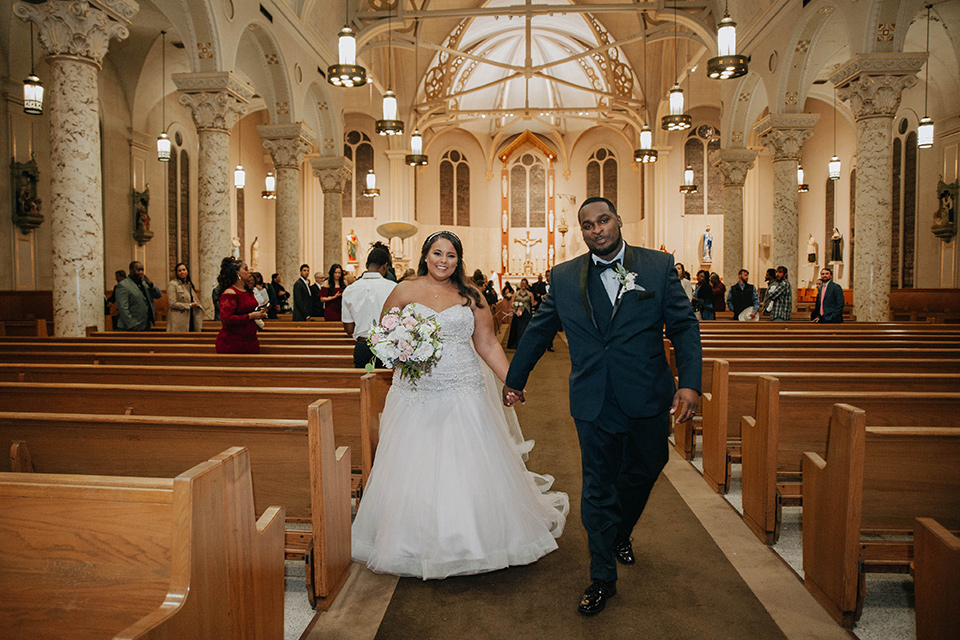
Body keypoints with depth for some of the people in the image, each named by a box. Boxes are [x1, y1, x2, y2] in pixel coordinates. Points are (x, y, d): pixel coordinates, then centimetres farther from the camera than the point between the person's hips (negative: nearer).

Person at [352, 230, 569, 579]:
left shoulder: (471, 296, 7)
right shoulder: (404, 292, 4)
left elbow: (488, 344, 6)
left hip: (464, 394, 1)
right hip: (416, 396, 0)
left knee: (470, 469, 4)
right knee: (413, 473, 4)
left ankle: (473, 542, 24)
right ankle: (417, 547, 23)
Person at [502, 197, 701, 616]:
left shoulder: (659, 266, -1)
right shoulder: (564, 277, 2)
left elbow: (684, 327, -2)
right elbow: (537, 332, 11)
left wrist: (690, 383, -14)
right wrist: (514, 381, 18)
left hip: (648, 400, 1)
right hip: (594, 405, 0)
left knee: (643, 472, 19)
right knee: (598, 490, 7)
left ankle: (620, 533, 51)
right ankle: (602, 578, 24)